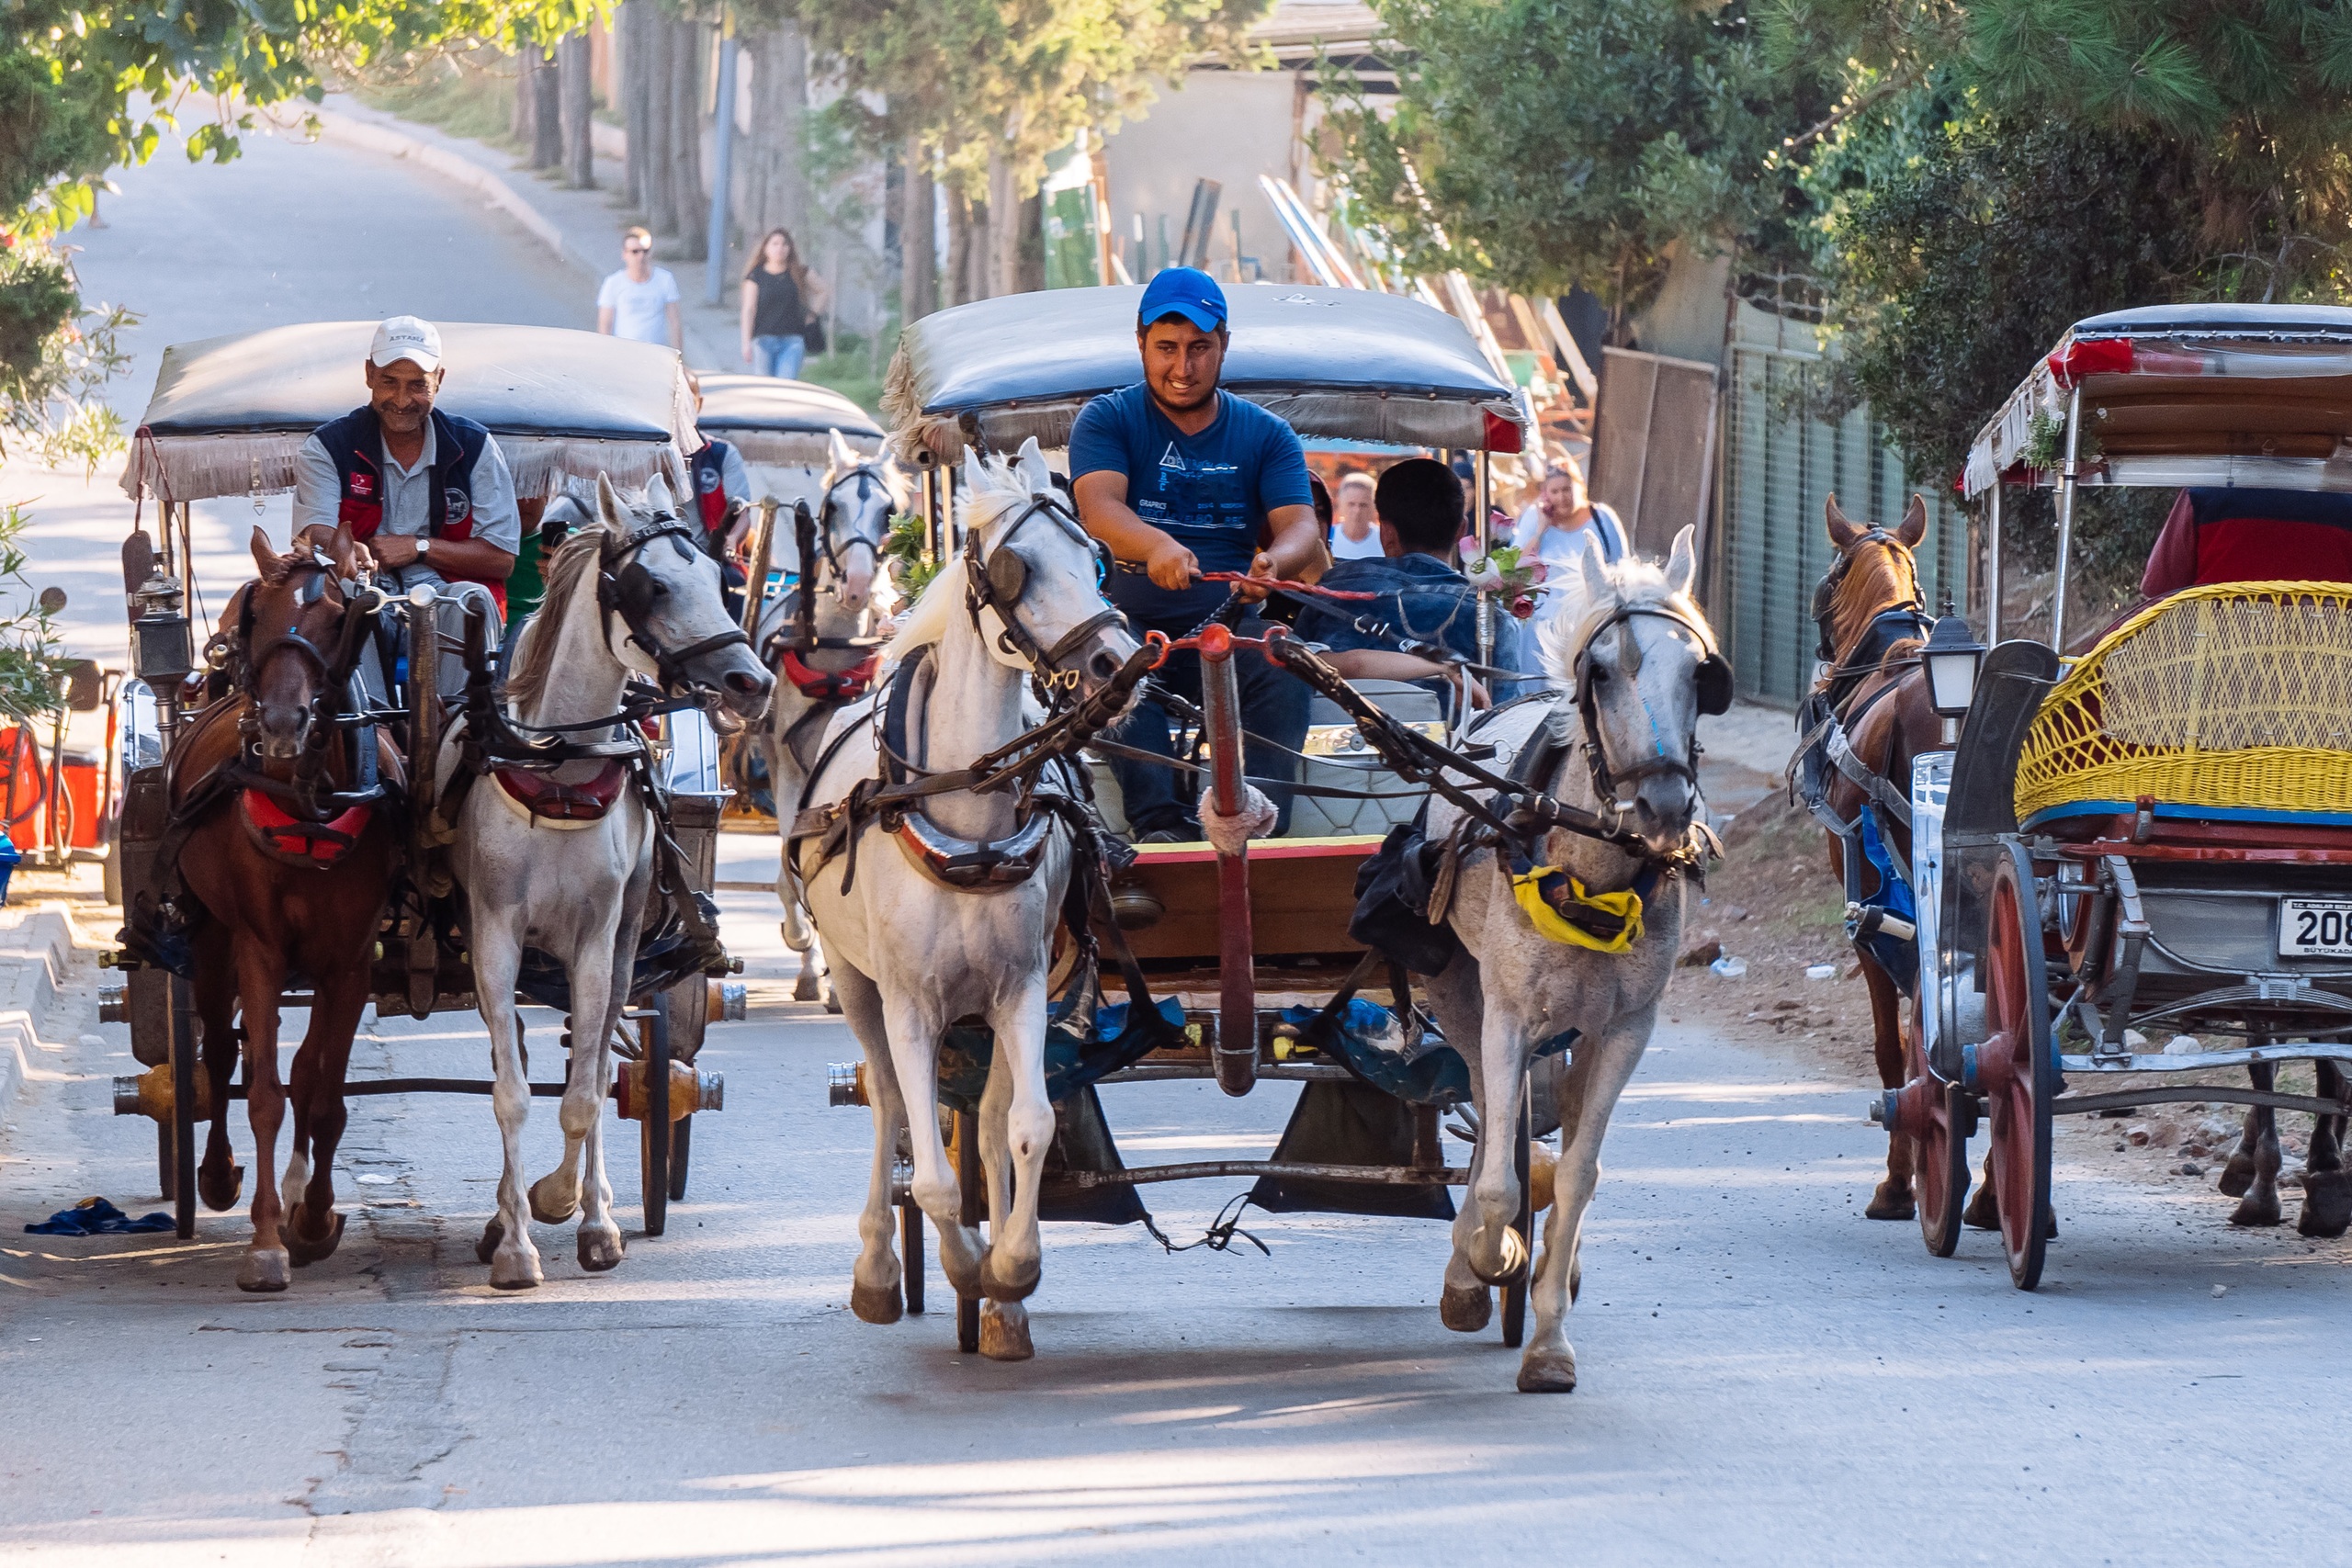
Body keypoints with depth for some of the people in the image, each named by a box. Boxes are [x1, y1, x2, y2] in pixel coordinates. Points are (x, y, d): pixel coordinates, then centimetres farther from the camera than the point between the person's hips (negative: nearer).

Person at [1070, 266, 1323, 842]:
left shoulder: (1266, 435, 12)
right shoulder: (1108, 421, 6)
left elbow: (1300, 526, -2)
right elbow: (1098, 508, -14)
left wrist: (1274, 562, -30)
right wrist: (1157, 546, -38)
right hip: (1136, 621, -1)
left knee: (1285, 663, -32)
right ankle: (1159, 821, -45)